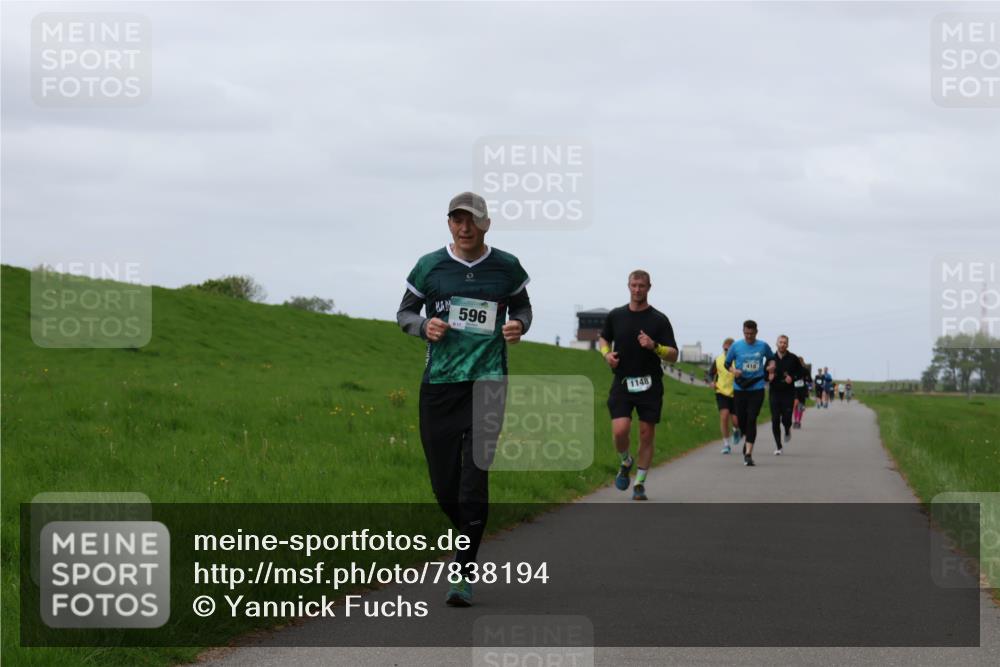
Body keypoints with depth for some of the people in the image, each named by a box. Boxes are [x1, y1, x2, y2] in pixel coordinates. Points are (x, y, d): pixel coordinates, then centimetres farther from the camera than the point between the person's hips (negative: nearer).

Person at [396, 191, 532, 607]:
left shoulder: (506, 267, 5)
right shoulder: (429, 267, 3)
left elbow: (522, 306, 21)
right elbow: (404, 312, 13)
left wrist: (518, 326, -2)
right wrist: (424, 327, -9)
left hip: (488, 382, -1)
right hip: (439, 384, 1)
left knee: (474, 478, -12)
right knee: (443, 483, 3)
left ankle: (464, 575, -8)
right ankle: (471, 539, 33)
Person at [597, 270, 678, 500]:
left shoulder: (659, 320, -2)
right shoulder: (615, 316, 4)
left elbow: (673, 356, -4)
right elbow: (603, 338, 23)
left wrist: (654, 346, -22)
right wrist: (607, 354, 2)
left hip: (650, 385, -1)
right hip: (622, 384, 1)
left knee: (646, 435, 1)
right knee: (620, 431, -15)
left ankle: (639, 484, 14)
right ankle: (625, 463, 16)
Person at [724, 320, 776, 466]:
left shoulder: (763, 346, 1)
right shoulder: (736, 346, 0)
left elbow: (771, 357, 20)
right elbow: (727, 363, 10)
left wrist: (771, 365, -3)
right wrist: (733, 370, -11)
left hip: (757, 388, -1)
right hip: (740, 389, 1)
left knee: (751, 420, -11)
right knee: (741, 420, 6)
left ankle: (748, 453, -14)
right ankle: (748, 440, 38)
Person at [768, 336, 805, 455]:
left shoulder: (793, 358, 1)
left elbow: (801, 373, 8)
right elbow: (764, 374, 13)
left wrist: (792, 378, -11)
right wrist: (768, 377, -10)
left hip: (788, 392, -1)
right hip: (774, 392, 1)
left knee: (786, 419, -9)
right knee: (775, 420, -4)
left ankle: (787, 431, 29)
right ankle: (778, 446, 6)